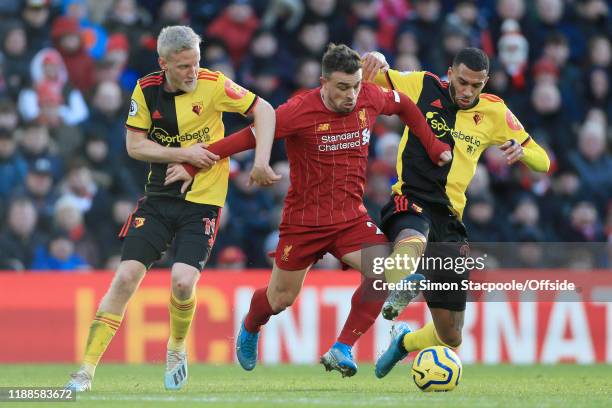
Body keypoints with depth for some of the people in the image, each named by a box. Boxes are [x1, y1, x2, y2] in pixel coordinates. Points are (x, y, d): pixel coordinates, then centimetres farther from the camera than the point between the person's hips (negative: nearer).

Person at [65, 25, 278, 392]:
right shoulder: (146, 90, -3)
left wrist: (261, 162, -17)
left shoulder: (212, 84, -10)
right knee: (127, 276, -9)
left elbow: (264, 110, -7)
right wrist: (183, 154, -14)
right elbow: (134, 145, -1)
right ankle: (87, 369, -4)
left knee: (183, 282, -19)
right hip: (159, 197, 2)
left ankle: (177, 348, 13)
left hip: (203, 200, -2)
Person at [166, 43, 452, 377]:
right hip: (303, 220, -3)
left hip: (351, 217, 3)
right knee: (281, 299, 10)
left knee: (383, 272, -24)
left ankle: (342, 349, -15)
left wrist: (434, 147, 17)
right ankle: (249, 330, 46)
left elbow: (404, 106, 15)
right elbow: (248, 137, -17)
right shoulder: (299, 111, -20)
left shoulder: (370, 98, -7)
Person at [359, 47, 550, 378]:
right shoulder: (422, 87, 3)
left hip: (449, 218, 3)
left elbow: (542, 162, 12)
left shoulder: (494, 112, 9)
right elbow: (366, 73, 11)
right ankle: (397, 297, -71)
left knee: (451, 337, 8)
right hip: (411, 201, -3)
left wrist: (521, 151, -12)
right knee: (412, 242, -44)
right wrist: (376, 61, -14)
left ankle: (404, 341, 40)